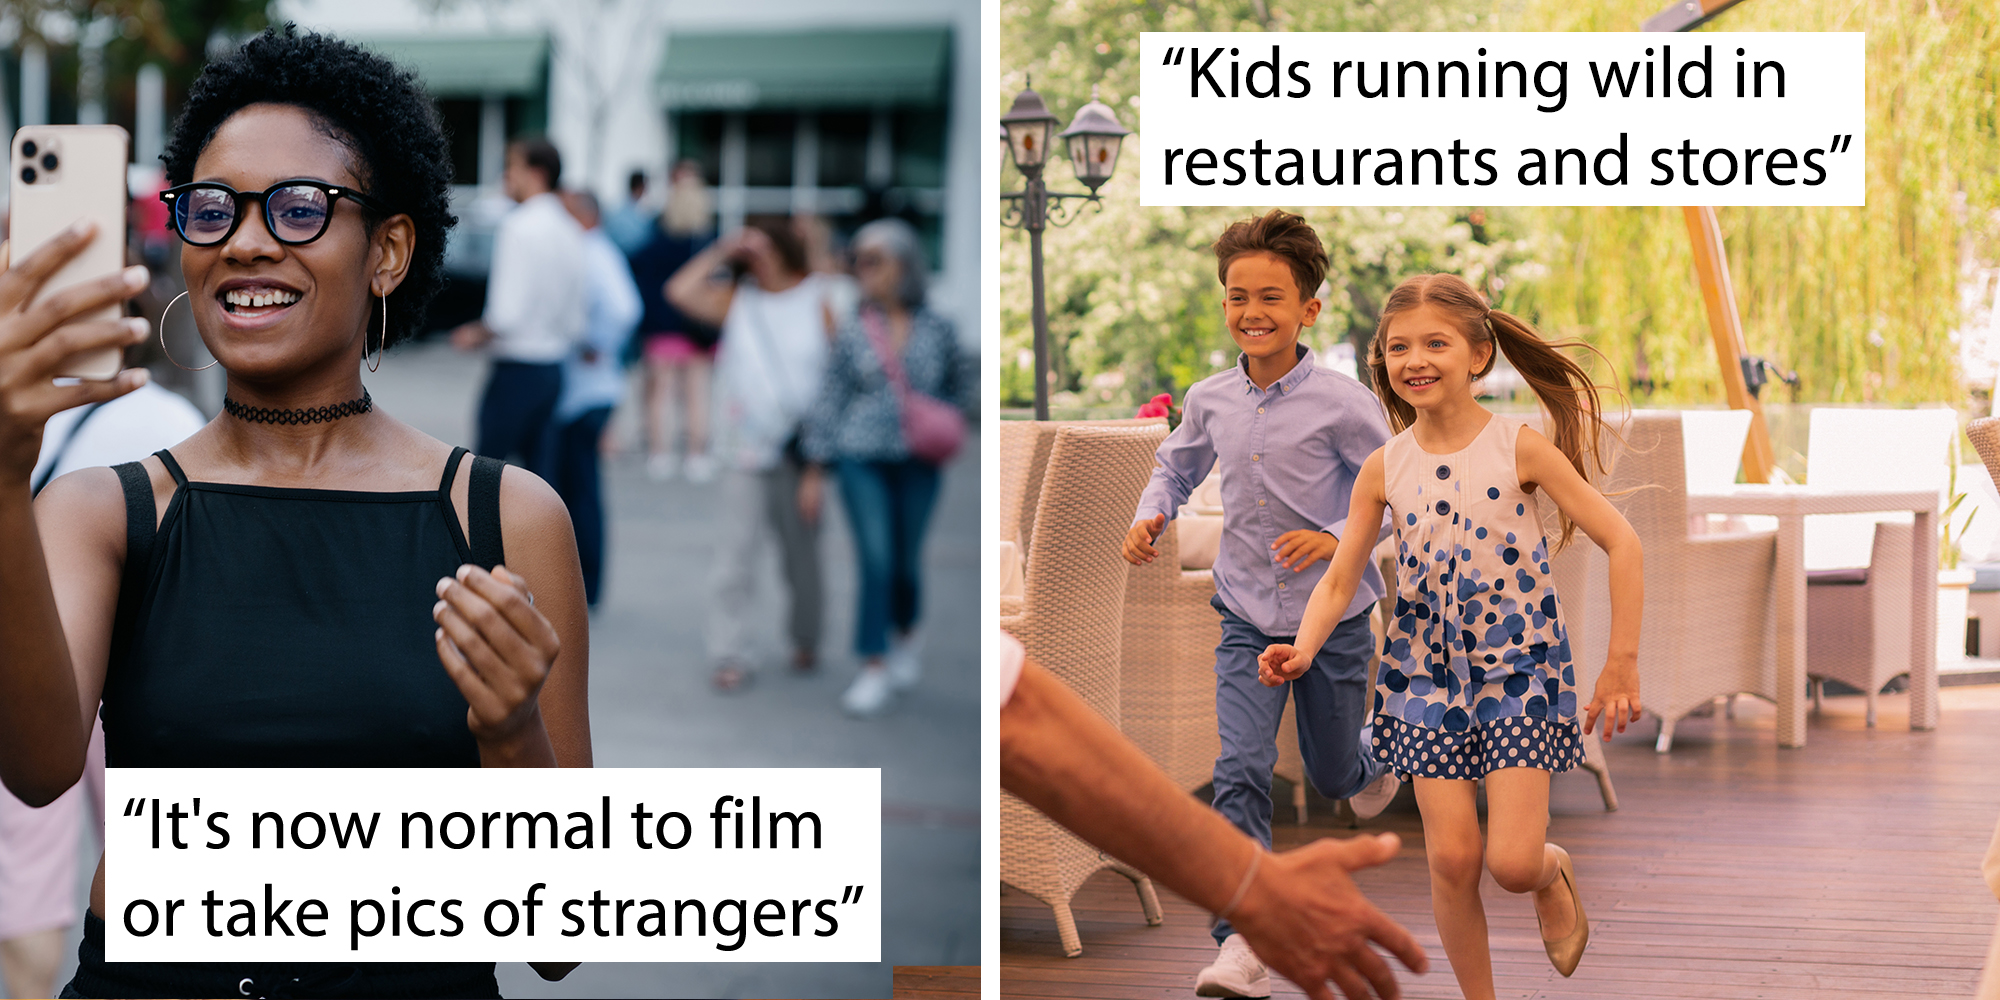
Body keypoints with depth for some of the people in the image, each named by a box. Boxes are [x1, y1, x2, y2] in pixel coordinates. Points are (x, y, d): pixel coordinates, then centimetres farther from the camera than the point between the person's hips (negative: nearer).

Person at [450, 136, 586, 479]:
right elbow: (576, 323, 13)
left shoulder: (519, 226, -15)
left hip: (516, 369, -8)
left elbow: (507, 314, -20)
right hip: (554, 369, 8)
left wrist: (477, 333, -3)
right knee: (539, 463, 10)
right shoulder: (570, 230, 10)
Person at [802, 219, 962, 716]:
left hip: (917, 462, 1)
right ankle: (874, 666, 1)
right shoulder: (852, 330, -1)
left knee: (907, 560, 9)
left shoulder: (936, 330, 0)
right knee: (875, 559, -8)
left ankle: (906, 637, 38)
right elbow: (830, 399, 3)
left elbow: (951, 389, 16)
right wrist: (813, 471, 2)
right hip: (862, 457, -1)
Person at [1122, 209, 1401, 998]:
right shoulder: (1209, 401, -3)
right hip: (1247, 622, 2)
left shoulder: (1341, 403, -15)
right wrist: (1150, 515, -2)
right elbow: (1177, 466, 17)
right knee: (1241, 771, -15)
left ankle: (1371, 762, 56)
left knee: (1330, 774, 17)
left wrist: (1339, 540, -22)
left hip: (1332, 620, -2)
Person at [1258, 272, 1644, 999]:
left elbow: (1620, 542, -9)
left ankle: (1554, 874, 27)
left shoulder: (1518, 447, -10)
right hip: (1427, 667, 3)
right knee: (1452, 858, -1)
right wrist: (1302, 648, -19)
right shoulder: (1384, 467, -2)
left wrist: (1622, 662, -10)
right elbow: (1339, 581, 1)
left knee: (1512, 862, -10)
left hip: (1517, 663, -3)